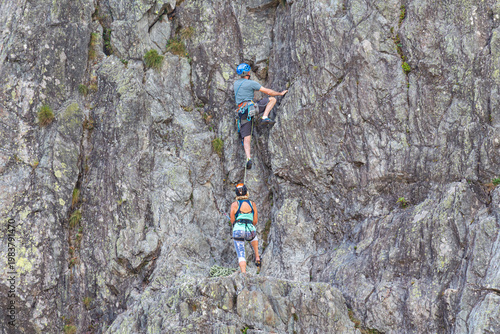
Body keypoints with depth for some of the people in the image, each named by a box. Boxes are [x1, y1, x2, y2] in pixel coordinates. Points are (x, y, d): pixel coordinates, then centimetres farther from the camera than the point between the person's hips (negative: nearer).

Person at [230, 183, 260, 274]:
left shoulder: (234, 204, -1)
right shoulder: (252, 204, 5)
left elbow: (232, 221, 0)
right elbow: (255, 221, 9)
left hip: (238, 232, -2)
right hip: (250, 231, 2)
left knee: (241, 255, 5)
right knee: (253, 235, 39)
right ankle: (257, 258, 33)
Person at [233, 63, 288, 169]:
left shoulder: (235, 83, 18)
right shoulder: (251, 83, 0)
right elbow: (268, 92, 2)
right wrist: (280, 93, 16)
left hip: (241, 111, 5)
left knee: (246, 138, 0)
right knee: (272, 99, 6)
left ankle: (248, 158, -18)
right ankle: (265, 117, -11)